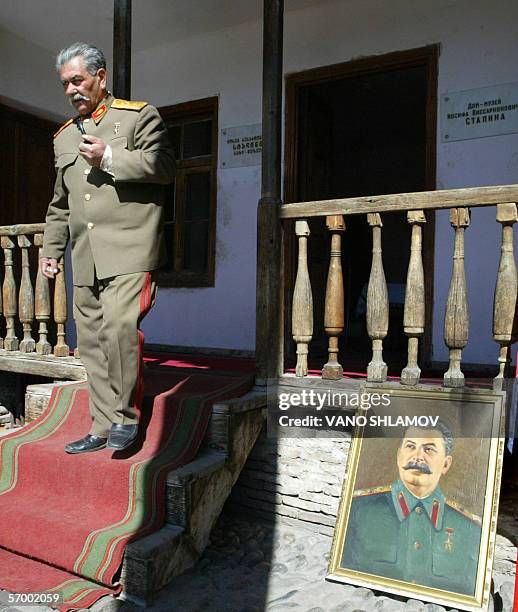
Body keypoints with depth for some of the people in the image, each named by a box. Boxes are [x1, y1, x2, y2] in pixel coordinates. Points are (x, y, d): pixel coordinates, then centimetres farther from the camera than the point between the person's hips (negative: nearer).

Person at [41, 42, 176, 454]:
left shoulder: (139, 115, 7)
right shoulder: (65, 136, 25)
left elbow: (165, 165, -8)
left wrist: (110, 157, -11)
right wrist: (51, 249, 22)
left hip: (128, 249, -6)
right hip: (85, 258, 7)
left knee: (119, 326, -22)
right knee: (92, 342, 6)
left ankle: (126, 416, -5)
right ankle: (103, 428, 15)